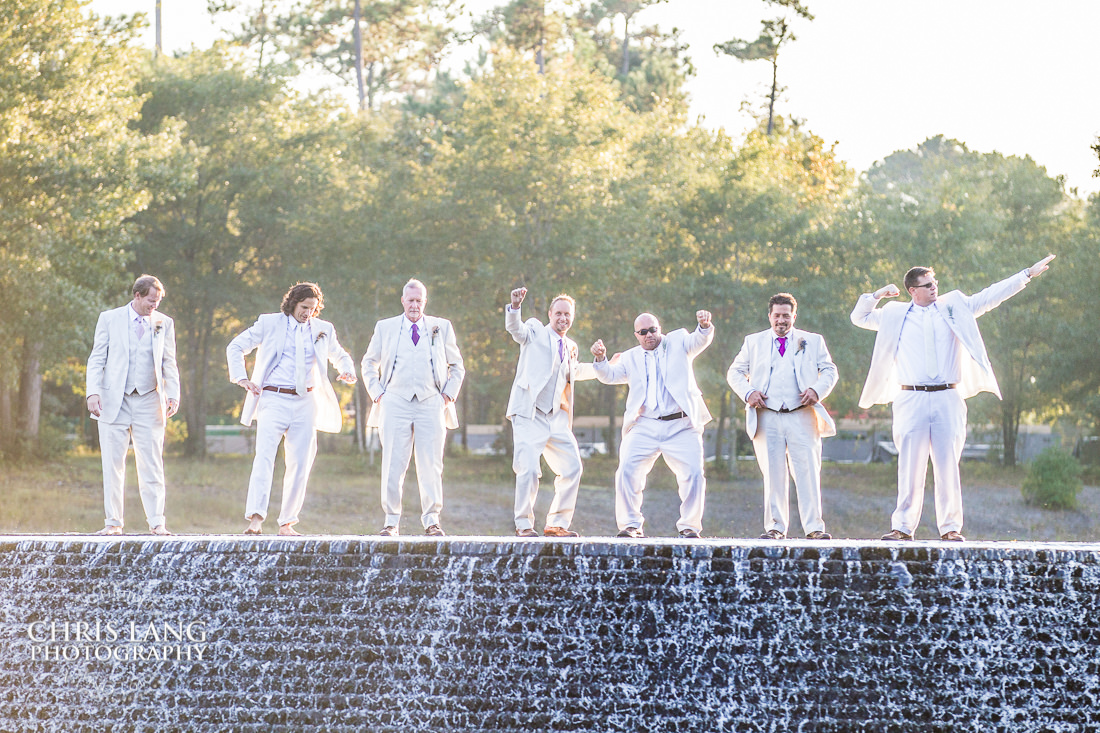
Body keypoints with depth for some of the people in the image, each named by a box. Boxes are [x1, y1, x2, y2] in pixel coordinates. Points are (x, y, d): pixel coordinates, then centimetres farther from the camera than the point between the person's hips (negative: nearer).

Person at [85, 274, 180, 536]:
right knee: (113, 464, 1)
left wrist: (173, 394, -3)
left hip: (148, 401, 1)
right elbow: (97, 359, 4)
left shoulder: (164, 323, 10)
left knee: (151, 464, -2)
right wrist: (93, 392, -8)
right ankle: (113, 522, 6)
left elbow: (169, 363, 11)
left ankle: (156, 522, 0)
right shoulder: (109, 319, 5)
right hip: (114, 401, -1)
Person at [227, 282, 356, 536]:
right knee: (264, 456, -18)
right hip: (273, 400, -3)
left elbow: (340, 356, 31)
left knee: (300, 463, 2)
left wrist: (348, 371, 7)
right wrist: (242, 378, -3)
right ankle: (255, 518, -28)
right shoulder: (269, 323, 5)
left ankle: (287, 523, 10)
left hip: (305, 403, 4)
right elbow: (235, 347, 11)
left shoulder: (323, 329, 13)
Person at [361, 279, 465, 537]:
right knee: (393, 465, -3)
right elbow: (368, 363, 21)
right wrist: (377, 393, 8)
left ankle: (431, 520, 2)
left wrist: (449, 394, 7)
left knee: (431, 465, -3)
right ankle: (391, 521, 3)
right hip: (395, 403, 0)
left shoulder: (442, 327, 13)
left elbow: (457, 366, 20)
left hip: (431, 403, 0)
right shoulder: (385, 328, 13)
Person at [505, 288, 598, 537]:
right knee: (529, 470, -16)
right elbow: (515, 328, -17)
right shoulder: (536, 331, 4)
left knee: (572, 468, 2)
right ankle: (524, 524, -3)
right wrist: (515, 307, -37)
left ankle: (557, 524, 13)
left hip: (557, 418, 6)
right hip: (529, 414, -6)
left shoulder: (570, 347, 21)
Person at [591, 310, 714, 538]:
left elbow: (699, 341, -2)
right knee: (627, 472, -13)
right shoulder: (630, 358, 20)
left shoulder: (677, 342, 14)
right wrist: (601, 359, -11)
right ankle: (631, 524, -2)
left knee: (693, 474, -11)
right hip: (644, 427, 1)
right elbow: (610, 376, 10)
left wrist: (704, 327, -25)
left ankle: (689, 526, 3)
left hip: (681, 426, -1)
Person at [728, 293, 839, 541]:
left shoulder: (813, 342, 15)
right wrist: (748, 392, -2)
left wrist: (817, 390, -7)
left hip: (801, 417, -1)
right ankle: (775, 527, 6)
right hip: (767, 417, 1)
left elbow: (829, 370, 13)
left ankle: (814, 527, -5)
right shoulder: (754, 342, 17)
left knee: (808, 472, -8)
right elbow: (735, 373, 18)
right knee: (773, 474, 0)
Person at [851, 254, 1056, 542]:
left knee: (948, 466, -1)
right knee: (910, 467, -3)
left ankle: (951, 527, 3)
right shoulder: (895, 315, 13)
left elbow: (991, 296, 13)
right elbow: (859, 318, 21)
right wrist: (877, 295, 5)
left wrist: (1028, 274, 11)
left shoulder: (953, 307, 13)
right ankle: (903, 526, 0)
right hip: (911, 400, -1)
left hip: (947, 399, 1)